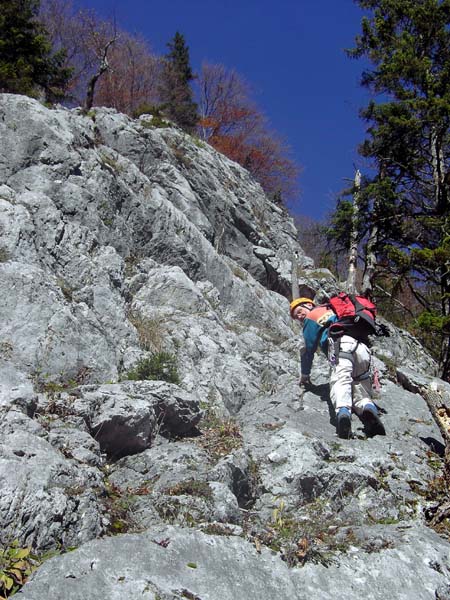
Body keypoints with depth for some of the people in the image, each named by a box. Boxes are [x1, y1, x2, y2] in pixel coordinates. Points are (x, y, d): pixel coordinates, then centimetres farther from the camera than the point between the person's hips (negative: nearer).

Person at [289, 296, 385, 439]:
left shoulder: (312, 316, 22)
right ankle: (368, 408, -29)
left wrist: (305, 375, 30)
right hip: (362, 348, 6)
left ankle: (343, 411, -58)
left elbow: (309, 349, 19)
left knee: (340, 381, -27)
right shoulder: (332, 311, 43)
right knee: (361, 393, 5)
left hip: (342, 344, -6)